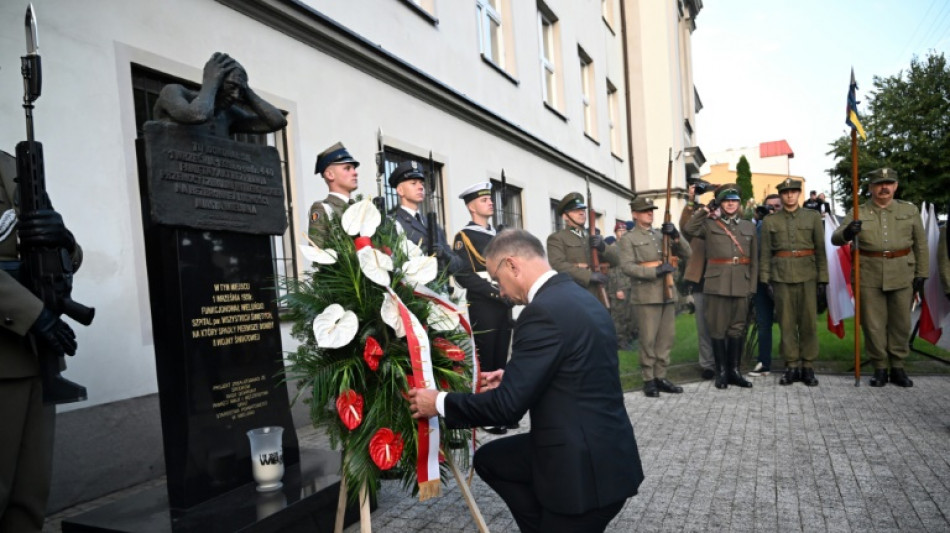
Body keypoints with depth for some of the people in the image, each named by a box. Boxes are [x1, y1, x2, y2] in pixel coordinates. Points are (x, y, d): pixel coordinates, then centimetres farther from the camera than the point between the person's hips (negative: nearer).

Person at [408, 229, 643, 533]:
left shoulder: (544, 311, -23)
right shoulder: (578, 297, 6)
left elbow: (508, 405, -23)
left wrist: (439, 403, -9)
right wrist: (513, 378, 14)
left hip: (585, 468, -9)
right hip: (598, 449, 9)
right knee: (489, 459, 19)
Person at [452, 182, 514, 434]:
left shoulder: (497, 236, 19)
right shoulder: (464, 237, -5)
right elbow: (464, 275, -14)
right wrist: (496, 292, -18)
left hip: (503, 306, 7)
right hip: (482, 306, -7)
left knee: (501, 361, 11)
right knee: (484, 362, -1)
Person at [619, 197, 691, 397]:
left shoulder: (661, 235, 17)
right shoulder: (629, 239, -1)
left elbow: (686, 255, 12)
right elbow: (627, 267, -13)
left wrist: (676, 236, -4)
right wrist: (655, 271, -20)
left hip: (667, 294, 6)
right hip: (646, 296, -6)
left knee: (666, 338, 9)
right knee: (648, 340, -2)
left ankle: (661, 377, 18)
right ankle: (649, 380, 7)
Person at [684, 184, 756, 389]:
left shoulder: (749, 226, 14)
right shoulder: (709, 224, 7)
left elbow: (754, 260, 13)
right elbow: (687, 229, -11)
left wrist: (752, 287, 6)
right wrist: (705, 209, -6)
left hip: (741, 285, 3)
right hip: (717, 285, -3)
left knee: (737, 329, 7)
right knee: (718, 329, 1)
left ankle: (734, 371, 16)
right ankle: (721, 372, 9)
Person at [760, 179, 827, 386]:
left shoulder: (813, 217, 7)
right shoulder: (769, 220, 7)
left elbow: (821, 250, 5)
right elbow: (765, 253, 6)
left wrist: (823, 279, 0)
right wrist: (766, 280, 0)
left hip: (807, 275, 0)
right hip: (781, 276, 0)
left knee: (809, 321, 1)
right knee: (786, 322, 3)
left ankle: (808, 367, 11)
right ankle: (791, 366, 11)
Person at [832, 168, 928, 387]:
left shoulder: (910, 211, 7)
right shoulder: (858, 213, 2)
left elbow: (920, 245, 10)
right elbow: (835, 239, -6)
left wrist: (922, 274, 5)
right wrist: (847, 232, -28)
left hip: (903, 276, 2)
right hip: (869, 277, -1)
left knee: (901, 324, 8)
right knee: (873, 325, 3)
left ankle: (898, 368, 21)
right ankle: (880, 369, 15)